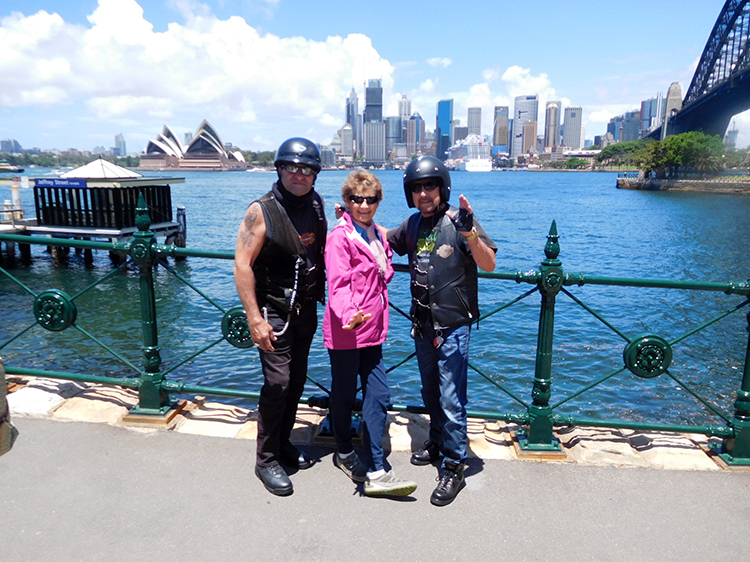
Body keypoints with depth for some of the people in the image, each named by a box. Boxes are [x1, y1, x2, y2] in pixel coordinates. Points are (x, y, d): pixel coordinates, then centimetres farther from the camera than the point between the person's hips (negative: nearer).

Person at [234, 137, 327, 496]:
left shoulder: (316, 207, 5)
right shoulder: (262, 211, -13)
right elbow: (242, 265, -17)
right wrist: (255, 320, -21)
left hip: (306, 310, 6)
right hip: (274, 312, -6)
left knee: (297, 378, 14)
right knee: (278, 381, -7)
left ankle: (283, 442, 33)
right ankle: (266, 460, 10)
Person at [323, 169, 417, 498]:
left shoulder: (378, 236, 12)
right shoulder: (339, 237, -12)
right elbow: (338, 284, -23)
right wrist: (348, 315, -37)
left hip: (372, 330, 7)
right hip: (345, 331, -7)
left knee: (378, 396, 4)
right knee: (344, 396, 10)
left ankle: (374, 473, 11)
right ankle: (345, 454, 34)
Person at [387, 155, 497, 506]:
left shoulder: (458, 220, -13)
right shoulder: (412, 225, 4)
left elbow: (489, 265, -23)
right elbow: (385, 241, 23)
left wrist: (470, 232, -39)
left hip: (452, 326, -6)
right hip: (422, 325, 6)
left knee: (451, 400, -2)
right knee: (430, 393, 22)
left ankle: (454, 466, 15)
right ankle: (437, 441, 43)